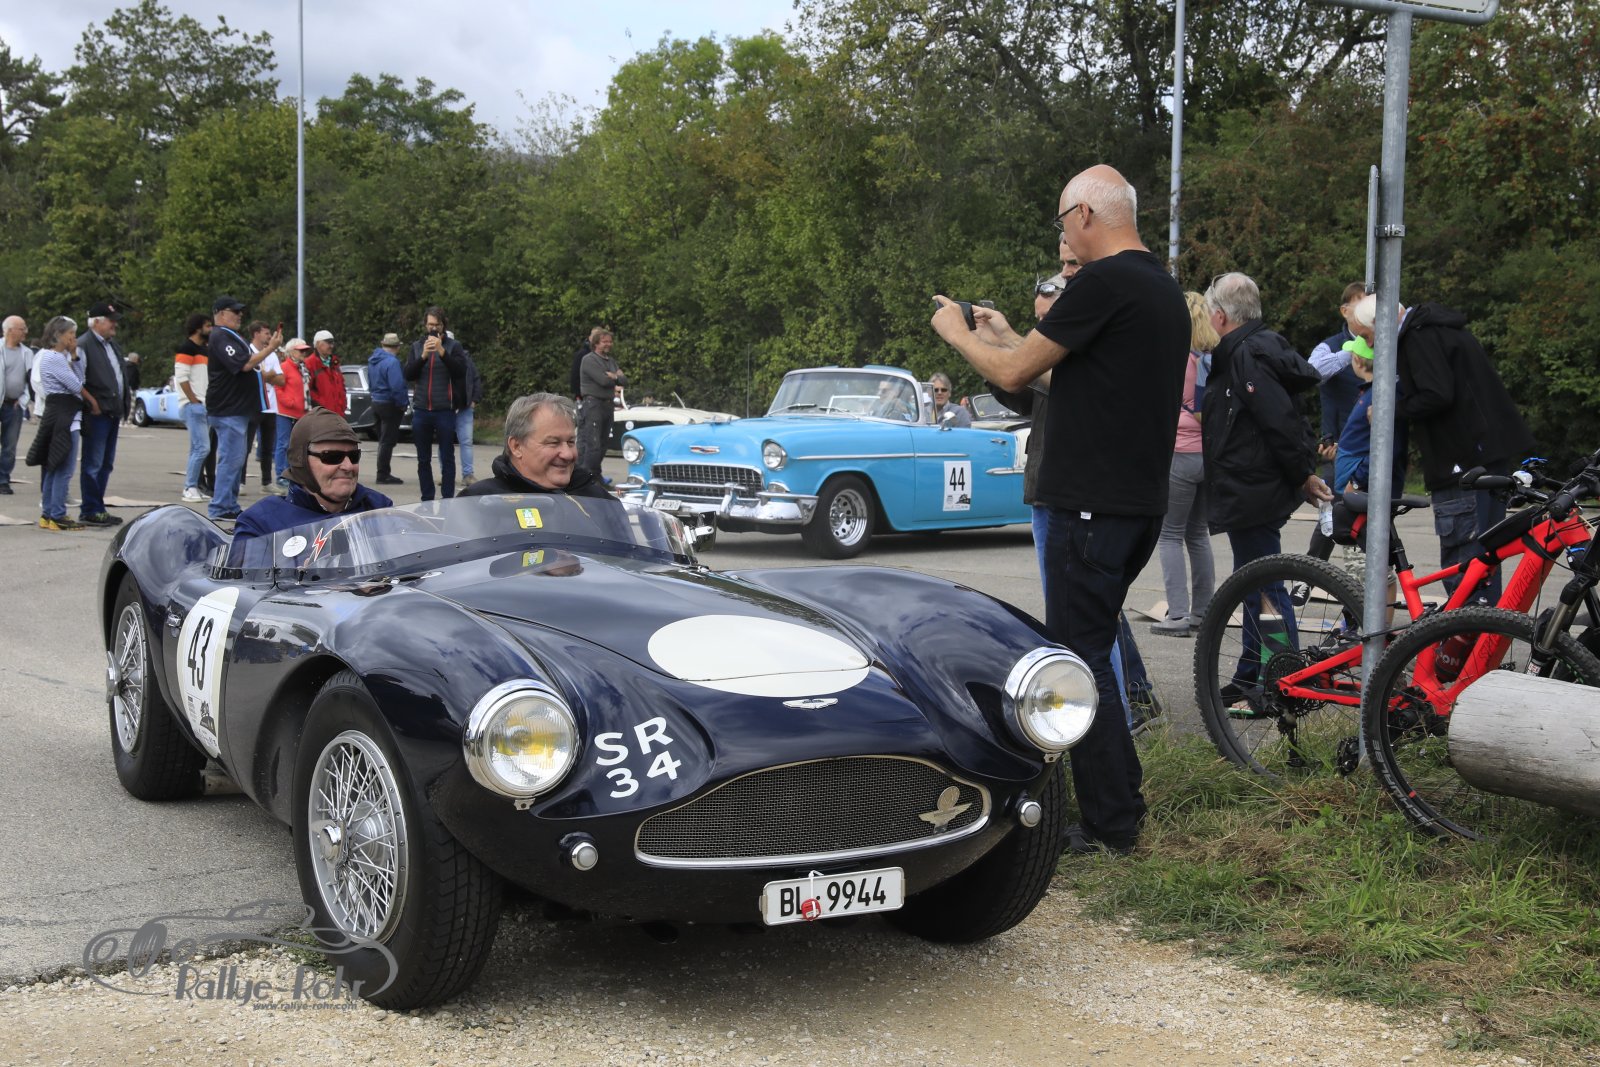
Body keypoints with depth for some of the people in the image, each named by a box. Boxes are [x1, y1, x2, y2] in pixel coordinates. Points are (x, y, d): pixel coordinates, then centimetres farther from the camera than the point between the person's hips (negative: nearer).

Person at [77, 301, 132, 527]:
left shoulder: (112, 343, 17)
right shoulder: (84, 345, -12)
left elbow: (122, 373, 23)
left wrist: (126, 401, 12)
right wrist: (91, 405, -17)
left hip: (113, 413, 9)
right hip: (97, 415, -9)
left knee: (105, 464, 14)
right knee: (93, 464, -4)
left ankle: (98, 508, 21)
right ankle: (90, 511, 2)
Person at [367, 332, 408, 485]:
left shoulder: (373, 360, 9)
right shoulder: (392, 362, -20)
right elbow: (397, 387, -26)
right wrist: (402, 404, -15)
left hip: (376, 402, 9)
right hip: (389, 405, -9)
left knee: (383, 440, 17)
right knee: (387, 441, -3)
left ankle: (383, 473, 23)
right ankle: (383, 475, 0)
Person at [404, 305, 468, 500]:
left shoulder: (453, 345, 3)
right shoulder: (417, 346, 11)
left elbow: (461, 371, -10)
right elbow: (408, 375, 3)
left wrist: (442, 351, -20)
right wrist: (423, 356, -12)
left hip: (445, 410, -3)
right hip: (421, 410, 3)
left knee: (447, 457, -2)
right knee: (423, 459, 7)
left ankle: (447, 501, 0)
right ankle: (426, 500, 13)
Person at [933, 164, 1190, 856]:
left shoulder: (1104, 283, -16)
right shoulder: (1163, 287, 15)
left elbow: (1013, 374, -11)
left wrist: (958, 332, 7)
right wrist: (1005, 338, 26)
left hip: (1092, 507, -10)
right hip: (1141, 504, 10)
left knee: (1078, 659, -3)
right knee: (1090, 648, 20)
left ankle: (1110, 824, 1)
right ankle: (1121, 794, 29)